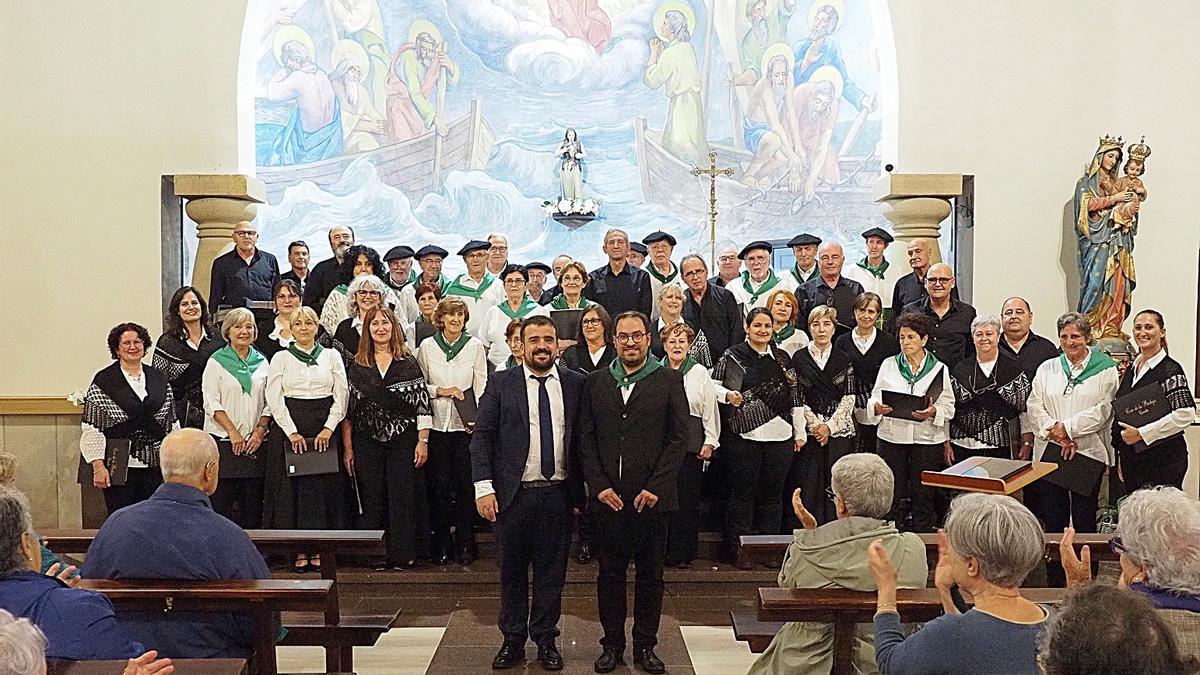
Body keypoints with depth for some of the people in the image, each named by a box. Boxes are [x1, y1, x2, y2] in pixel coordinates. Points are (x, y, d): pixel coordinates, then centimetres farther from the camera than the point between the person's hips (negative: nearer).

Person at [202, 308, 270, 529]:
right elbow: (211, 401, -5)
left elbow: (270, 401, 11)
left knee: (253, 500, 3)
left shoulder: (262, 362, 12)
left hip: (255, 442, 3)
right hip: (222, 439, -3)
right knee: (221, 499, -4)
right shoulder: (216, 361, 2)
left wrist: (260, 430, -4)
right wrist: (233, 432, -12)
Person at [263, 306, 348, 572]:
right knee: (291, 487, -3)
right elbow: (274, 398, 0)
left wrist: (329, 428, -6)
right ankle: (299, 550, 1)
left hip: (324, 428, 1)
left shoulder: (332, 356, 10)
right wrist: (292, 432, -9)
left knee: (322, 487, -2)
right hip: (288, 427, 0)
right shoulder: (281, 358, 8)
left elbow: (341, 396, 6)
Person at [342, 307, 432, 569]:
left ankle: (403, 553, 8)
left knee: (402, 498, -1)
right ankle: (376, 555, 13)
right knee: (372, 500, 4)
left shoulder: (408, 362, 3)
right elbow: (347, 409, 7)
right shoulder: (356, 365, 6)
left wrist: (423, 441, -7)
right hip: (367, 444, 1)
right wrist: (347, 448, 2)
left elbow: (422, 404, 0)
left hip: (403, 441, -1)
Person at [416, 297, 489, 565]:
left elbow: (481, 384, 4)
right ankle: (441, 545, 12)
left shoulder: (475, 345, 5)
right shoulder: (427, 347, 6)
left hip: (466, 424, 0)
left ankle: (465, 544, 10)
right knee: (439, 485, 3)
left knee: (466, 483, -1)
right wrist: (441, 391, -9)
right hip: (437, 423, 1)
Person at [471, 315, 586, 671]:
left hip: (558, 494, 1)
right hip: (514, 494, -1)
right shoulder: (500, 384, 0)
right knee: (512, 570, 10)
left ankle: (546, 640, 24)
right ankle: (513, 640, 24)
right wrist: (483, 487, -11)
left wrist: (585, 488, 2)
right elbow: (481, 437, -3)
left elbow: (584, 438, 6)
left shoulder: (575, 384, 4)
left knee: (551, 571, 9)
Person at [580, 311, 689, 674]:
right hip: (609, 497, 2)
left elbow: (679, 437, -2)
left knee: (650, 576, 8)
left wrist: (655, 487, -9)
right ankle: (612, 644, 21)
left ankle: (645, 646, 20)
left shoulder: (669, 380, 2)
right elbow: (586, 438, 6)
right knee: (609, 575, 8)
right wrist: (599, 485, -4)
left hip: (652, 498, -1)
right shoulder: (596, 382, 8)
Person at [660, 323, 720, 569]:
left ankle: (685, 553, 6)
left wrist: (710, 441, 1)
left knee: (688, 500, 0)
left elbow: (710, 410, 7)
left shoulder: (700, 372, 8)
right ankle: (664, 551, 8)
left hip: (691, 444, -1)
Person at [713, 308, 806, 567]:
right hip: (745, 436, -4)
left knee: (773, 493, 9)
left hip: (780, 436, 4)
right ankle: (738, 550, 11)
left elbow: (795, 396, 15)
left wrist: (800, 433, 14)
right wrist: (728, 395, -17)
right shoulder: (733, 356, 1)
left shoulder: (783, 358, 12)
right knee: (743, 493, 2)